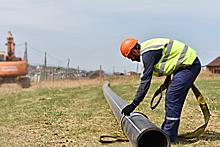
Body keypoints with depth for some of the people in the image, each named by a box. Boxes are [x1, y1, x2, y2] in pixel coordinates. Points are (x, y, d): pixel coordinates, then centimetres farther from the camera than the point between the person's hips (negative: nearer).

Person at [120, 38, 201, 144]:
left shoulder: (147, 54, -18)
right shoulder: (147, 48, 11)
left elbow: (145, 82, -19)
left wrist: (133, 104, -15)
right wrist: (169, 76, 23)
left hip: (189, 65, -11)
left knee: (172, 99, -11)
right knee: (170, 99, 12)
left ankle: (170, 138, -6)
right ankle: (165, 132, 18)